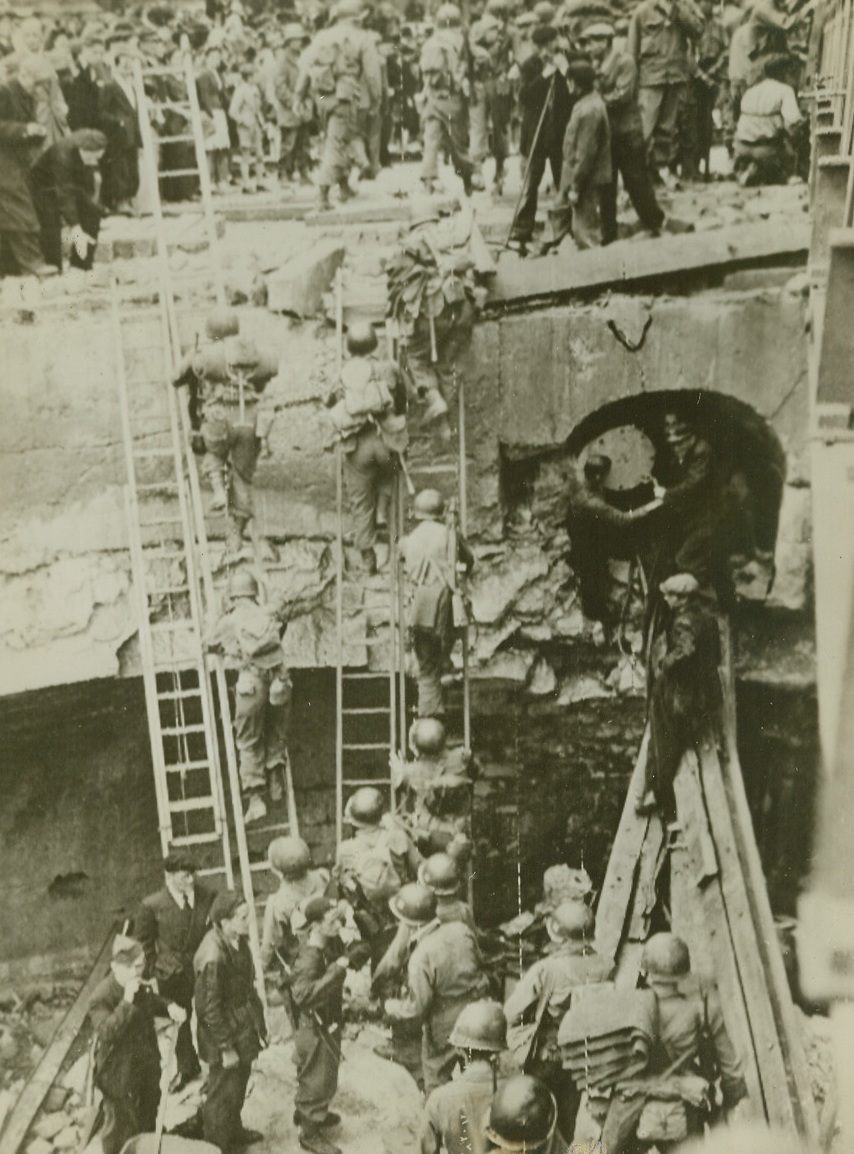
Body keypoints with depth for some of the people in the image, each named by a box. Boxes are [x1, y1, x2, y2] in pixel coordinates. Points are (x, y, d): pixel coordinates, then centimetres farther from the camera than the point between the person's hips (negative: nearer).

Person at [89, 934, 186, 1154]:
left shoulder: (142, 986, -6)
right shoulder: (102, 996, -28)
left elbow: (153, 1003, 14)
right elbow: (106, 1032, -38)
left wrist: (170, 1007, -8)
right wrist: (127, 1001, -43)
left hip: (146, 1065, 8)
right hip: (119, 1072, -8)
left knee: (148, 1115, 27)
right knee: (121, 1123, 11)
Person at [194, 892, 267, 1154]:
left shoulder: (237, 940, -5)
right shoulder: (213, 957, -32)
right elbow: (210, 1008, -24)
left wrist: (258, 1022, 16)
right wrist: (226, 1047, -17)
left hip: (243, 1027, 9)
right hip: (225, 1036, -8)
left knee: (239, 1084, 26)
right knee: (223, 1093, 10)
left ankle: (234, 1131, 48)